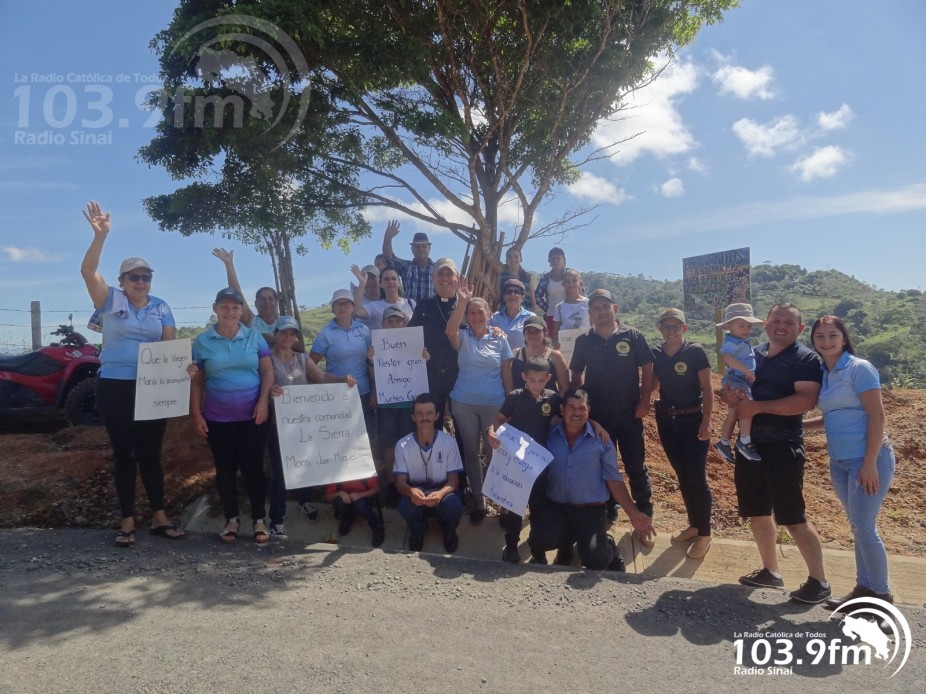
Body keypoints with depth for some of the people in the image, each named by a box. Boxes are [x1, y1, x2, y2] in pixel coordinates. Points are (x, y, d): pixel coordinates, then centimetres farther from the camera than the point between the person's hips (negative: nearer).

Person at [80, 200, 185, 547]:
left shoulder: (161, 307, 7)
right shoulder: (110, 300, 1)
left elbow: (171, 345, 2)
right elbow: (88, 271, -14)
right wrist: (100, 235, -25)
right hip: (115, 387, -2)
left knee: (151, 454, 8)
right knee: (123, 454, 6)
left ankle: (159, 517, 17)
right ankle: (127, 522, 15)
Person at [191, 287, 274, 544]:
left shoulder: (254, 336, 2)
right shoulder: (202, 341, 1)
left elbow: (267, 371, 2)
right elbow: (196, 381, 4)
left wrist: (263, 402, -9)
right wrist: (196, 414, 0)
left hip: (252, 415, -1)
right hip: (218, 417, 1)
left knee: (253, 467, 2)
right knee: (225, 469, 8)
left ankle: (259, 519, 14)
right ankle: (231, 519, 22)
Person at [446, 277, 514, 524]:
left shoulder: (499, 339, 2)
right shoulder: (463, 337, -1)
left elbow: (506, 373, 4)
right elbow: (450, 330, -26)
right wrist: (461, 301, -34)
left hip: (494, 404, 0)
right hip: (463, 403, 1)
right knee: (471, 452, 10)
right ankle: (478, 499, 23)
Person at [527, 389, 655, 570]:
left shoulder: (601, 441, 1)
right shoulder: (549, 436, 1)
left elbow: (614, 480, 2)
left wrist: (633, 514, -5)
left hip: (590, 509, -1)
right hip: (555, 506, 1)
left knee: (595, 560, -20)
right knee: (541, 539, -27)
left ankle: (607, 546, 20)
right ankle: (567, 540, 12)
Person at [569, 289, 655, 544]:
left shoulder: (632, 336, -4)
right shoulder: (584, 341, 2)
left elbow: (647, 369, -1)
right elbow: (576, 375, 10)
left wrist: (644, 401, -8)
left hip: (629, 415, -2)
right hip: (596, 416, 2)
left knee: (636, 468, 5)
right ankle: (607, 512, 31)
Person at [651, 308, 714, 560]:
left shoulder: (695, 352, -10)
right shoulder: (656, 354, 2)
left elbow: (707, 389, -11)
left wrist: (706, 422, -16)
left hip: (693, 421, -4)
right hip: (666, 421, 5)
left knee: (696, 477, -2)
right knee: (682, 475, 14)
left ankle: (704, 534, 12)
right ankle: (694, 524, 30)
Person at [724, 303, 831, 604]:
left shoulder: (806, 358, -7)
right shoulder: (751, 354, 12)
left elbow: (806, 401, -20)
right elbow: (728, 388, 16)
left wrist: (758, 405, -22)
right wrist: (730, 395, -9)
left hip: (783, 446, -6)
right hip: (749, 443, 7)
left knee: (793, 517, -2)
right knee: (756, 512, 15)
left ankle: (819, 581, 14)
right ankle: (770, 571, 31)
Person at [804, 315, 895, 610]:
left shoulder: (859, 368, -10)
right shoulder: (822, 374, 10)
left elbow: (877, 415, -15)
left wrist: (870, 464, -19)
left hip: (867, 459, -7)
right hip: (839, 462, 7)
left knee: (864, 527, -4)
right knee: (858, 527, 14)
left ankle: (881, 595, 13)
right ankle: (864, 587, 25)